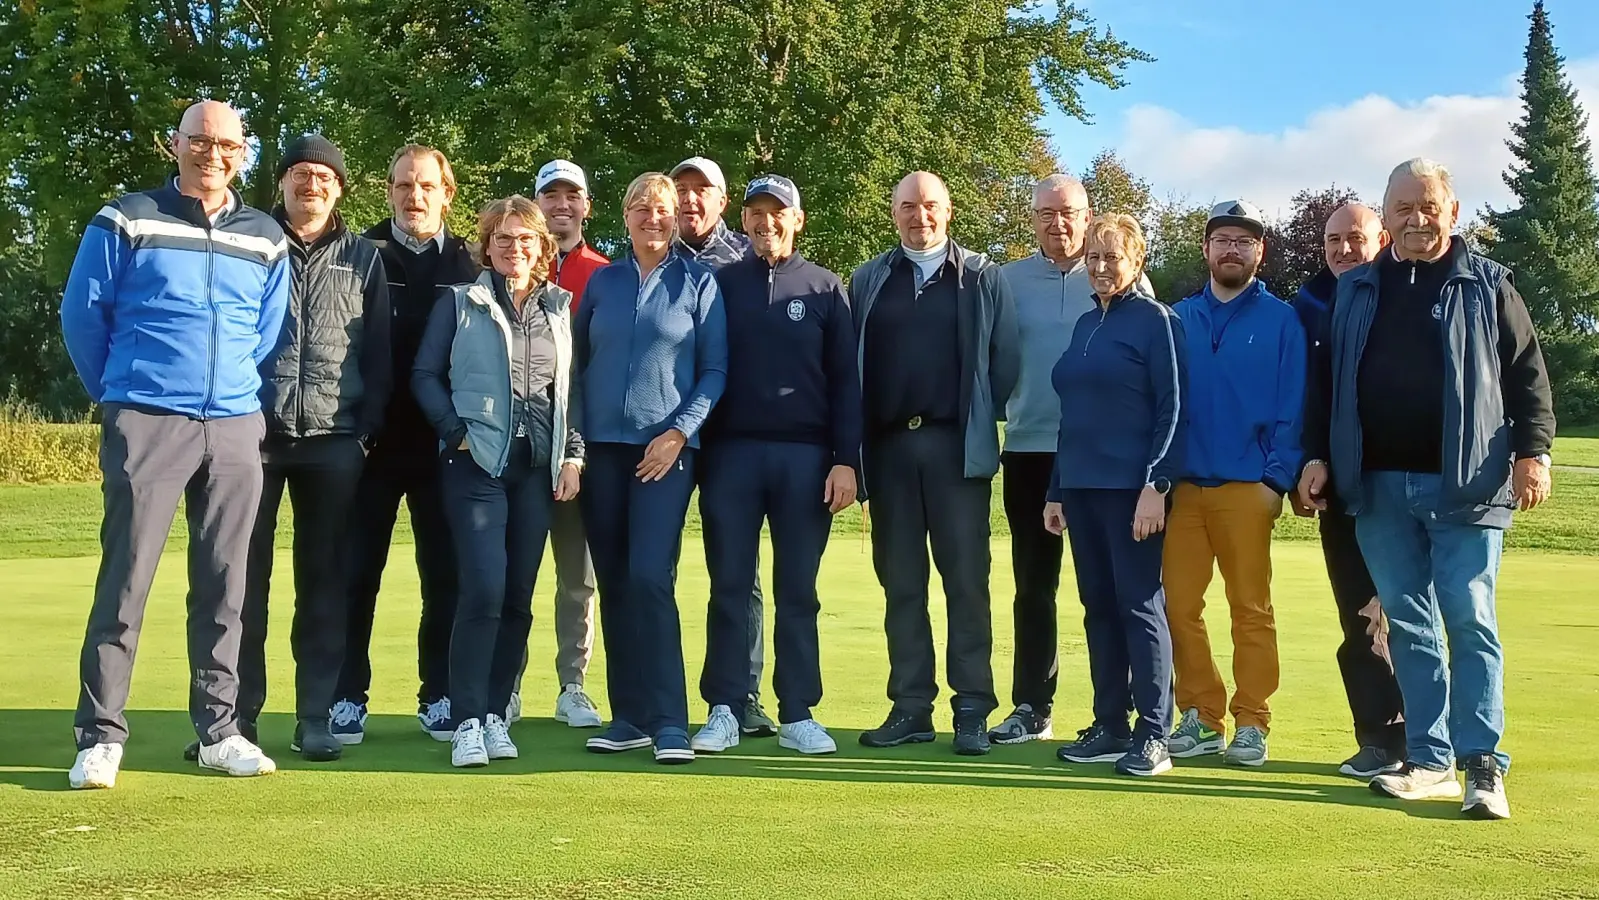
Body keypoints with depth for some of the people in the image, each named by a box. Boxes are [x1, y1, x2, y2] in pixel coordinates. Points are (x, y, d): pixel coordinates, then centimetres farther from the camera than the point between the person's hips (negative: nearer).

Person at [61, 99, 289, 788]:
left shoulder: (266, 239, 12)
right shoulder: (128, 221, 2)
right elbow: (82, 312, 5)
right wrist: (115, 394, 10)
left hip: (236, 429, 3)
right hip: (146, 423, -3)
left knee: (224, 583, 5)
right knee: (125, 578, -5)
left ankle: (220, 730, 12)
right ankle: (99, 734, 1)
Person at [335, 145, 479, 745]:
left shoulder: (467, 265, 9)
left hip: (444, 445, 1)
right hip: (374, 441, -1)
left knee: (445, 576, 5)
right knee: (358, 573, 3)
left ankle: (438, 696, 15)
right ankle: (349, 697, 13)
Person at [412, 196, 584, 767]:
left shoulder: (560, 308, 14)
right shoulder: (460, 303, 6)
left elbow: (572, 388, 15)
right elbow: (425, 374, 4)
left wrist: (573, 454, 5)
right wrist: (455, 431, -8)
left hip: (539, 467, 3)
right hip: (478, 463, -3)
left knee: (519, 596, 3)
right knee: (484, 589, -15)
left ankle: (495, 712, 14)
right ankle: (468, 722, -7)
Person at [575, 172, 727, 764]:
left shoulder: (698, 282, 5)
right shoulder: (602, 282, 13)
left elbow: (715, 369, 2)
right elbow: (578, 361, 15)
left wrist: (680, 431, -10)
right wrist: (574, 438, 5)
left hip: (666, 448, -3)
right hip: (603, 447, 4)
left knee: (650, 577, -14)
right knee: (613, 583, 4)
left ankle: (669, 721, -10)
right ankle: (628, 716, 11)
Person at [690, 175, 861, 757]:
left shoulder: (824, 288, 8)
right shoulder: (720, 284, 8)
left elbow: (845, 380, 4)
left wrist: (846, 459, -5)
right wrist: (695, 447, -2)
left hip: (804, 454, 0)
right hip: (732, 451, 0)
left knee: (798, 590, 4)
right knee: (730, 586, 3)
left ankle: (797, 715, 10)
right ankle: (724, 711, 9)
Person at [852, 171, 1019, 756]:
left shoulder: (983, 278, 6)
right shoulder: (868, 281, 13)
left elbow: (1005, 360, 3)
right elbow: (850, 362, 9)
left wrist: (984, 420, 0)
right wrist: (855, 442, 3)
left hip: (956, 447, -2)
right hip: (889, 446, 3)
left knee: (966, 579, -2)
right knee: (900, 582, 6)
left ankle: (972, 711, 3)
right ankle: (911, 707, 13)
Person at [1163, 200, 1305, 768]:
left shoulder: (1281, 321, 4)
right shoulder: (1178, 318, 12)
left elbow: (1292, 408, 0)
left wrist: (1277, 479, -8)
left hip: (1247, 487, -3)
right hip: (1182, 485, 3)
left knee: (1251, 608, 1)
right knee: (1179, 605, 1)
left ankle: (1251, 723, 9)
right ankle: (1200, 717, 12)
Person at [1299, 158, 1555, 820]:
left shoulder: (1486, 283, 5)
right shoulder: (1356, 291, 13)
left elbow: (1527, 372, 3)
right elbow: (1326, 381, 15)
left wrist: (1532, 449, -7)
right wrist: (1318, 456, 8)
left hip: (1464, 486, -3)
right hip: (1378, 486, 3)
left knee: (1469, 623, -3)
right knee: (1408, 624, 6)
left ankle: (1483, 766, 2)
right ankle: (1429, 760, 12)